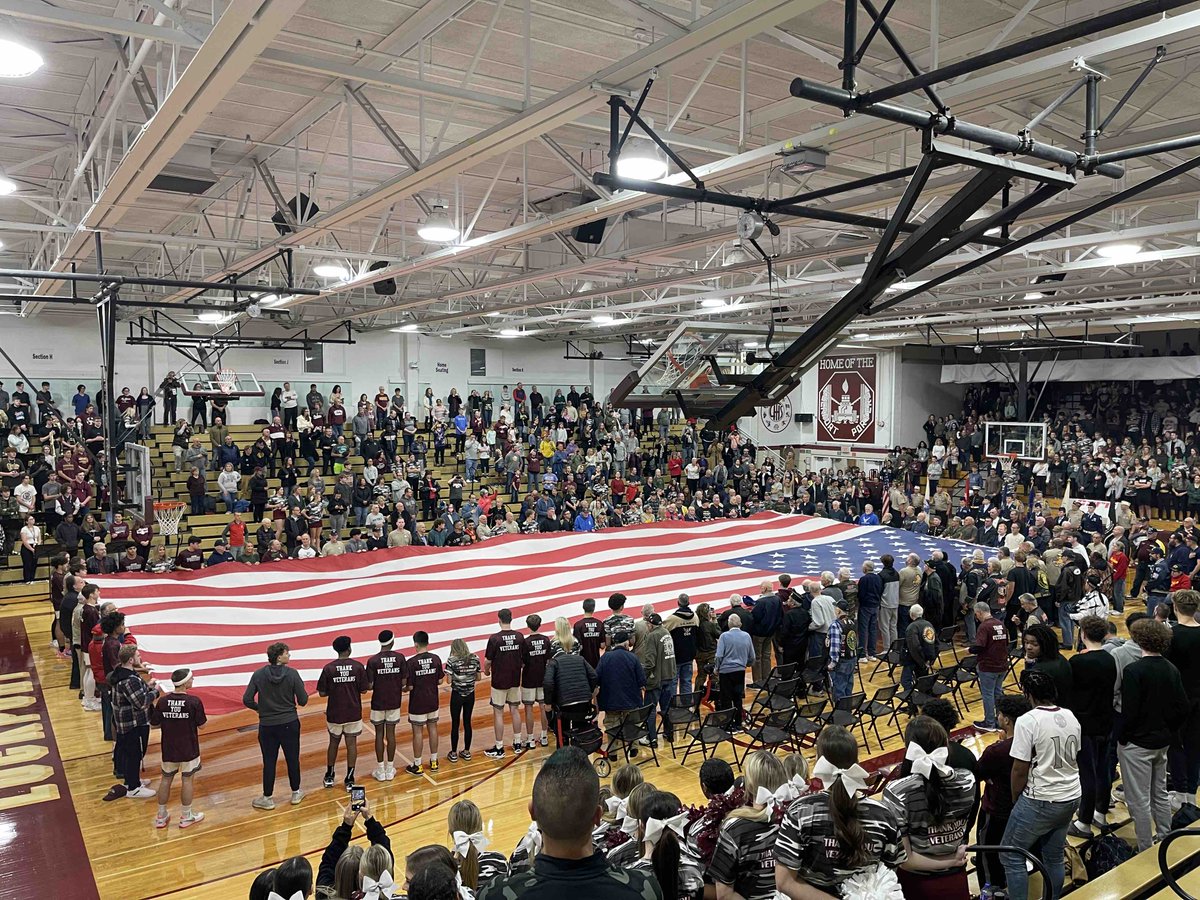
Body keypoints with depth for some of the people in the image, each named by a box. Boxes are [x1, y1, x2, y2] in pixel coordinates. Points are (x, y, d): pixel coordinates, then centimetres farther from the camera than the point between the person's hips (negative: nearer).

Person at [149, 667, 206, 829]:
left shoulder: (162, 701, -9)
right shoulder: (194, 701, -18)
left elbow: (155, 725, 0)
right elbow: (201, 725, -10)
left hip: (168, 749, 3)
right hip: (188, 749, -3)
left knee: (166, 779, 17)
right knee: (187, 780, 9)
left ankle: (161, 816, 27)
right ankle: (186, 816, 19)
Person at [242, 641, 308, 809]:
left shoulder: (259, 675, -8)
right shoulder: (292, 674, -13)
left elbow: (247, 700, -7)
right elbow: (303, 701, -10)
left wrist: (260, 708, 11)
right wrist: (302, 688, 11)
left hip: (267, 726, 1)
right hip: (289, 724, -1)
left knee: (269, 762, 11)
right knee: (293, 759, 14)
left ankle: (267, 798, 21)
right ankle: (296, 793, 28)